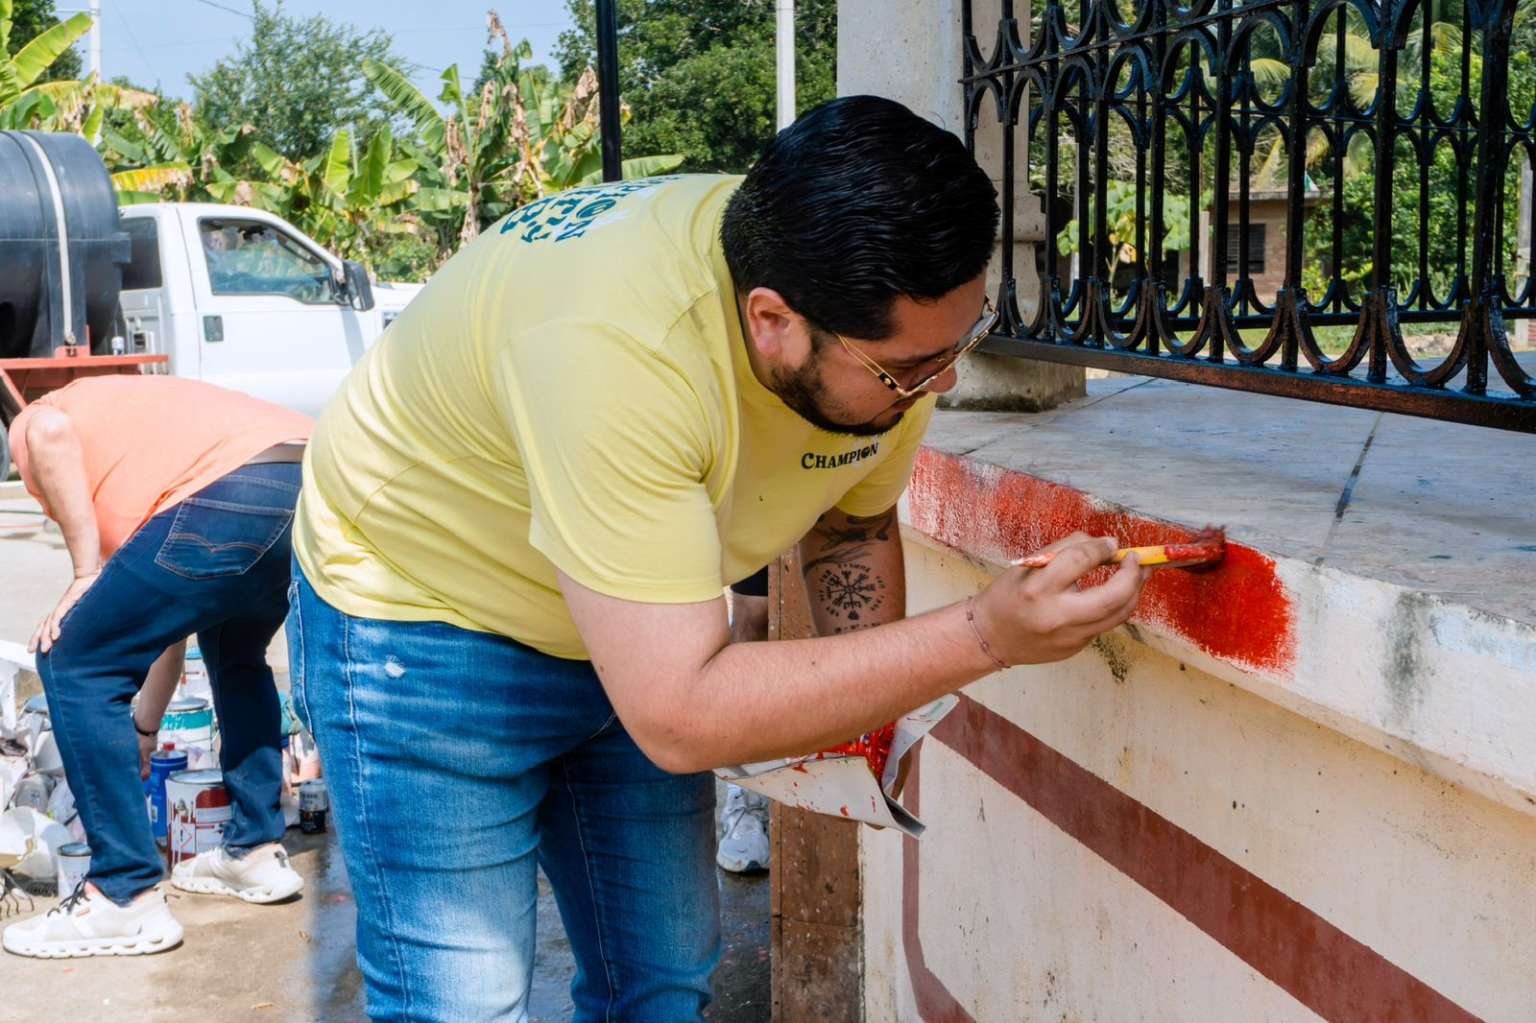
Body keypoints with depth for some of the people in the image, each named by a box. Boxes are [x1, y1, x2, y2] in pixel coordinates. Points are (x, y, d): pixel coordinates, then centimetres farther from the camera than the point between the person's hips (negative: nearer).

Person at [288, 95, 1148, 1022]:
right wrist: (981, 638, -41)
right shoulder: (614, 350, -40)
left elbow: (854, 520, 4)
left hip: (646, 632, 6)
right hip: (426, 625, -6)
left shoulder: (888, 319, -17)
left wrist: (871, 704, -11)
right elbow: (679, 719, -40)